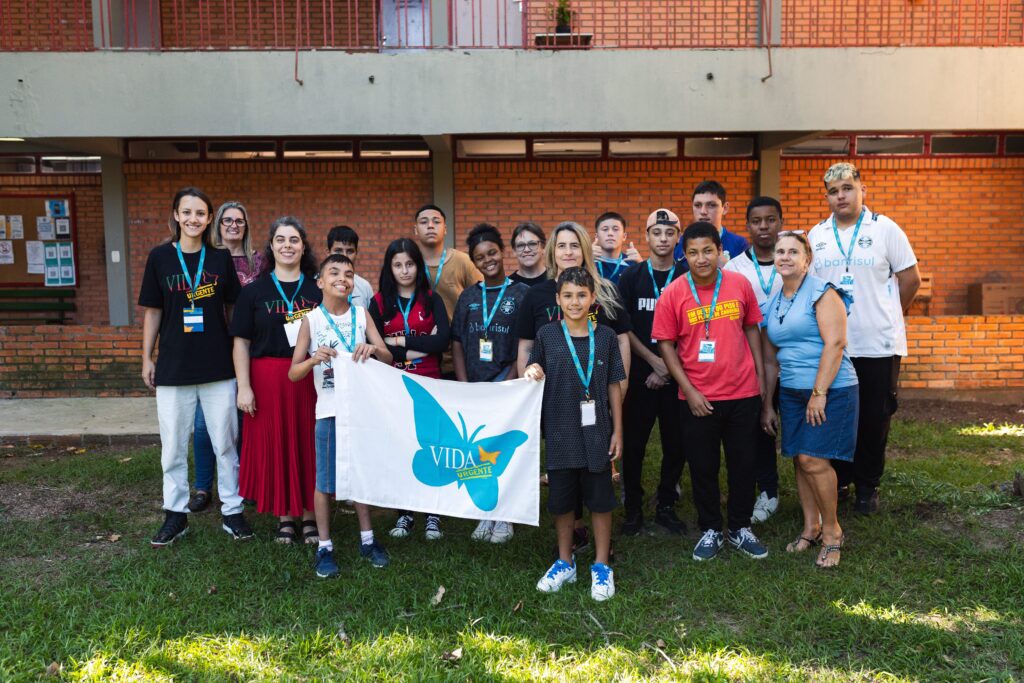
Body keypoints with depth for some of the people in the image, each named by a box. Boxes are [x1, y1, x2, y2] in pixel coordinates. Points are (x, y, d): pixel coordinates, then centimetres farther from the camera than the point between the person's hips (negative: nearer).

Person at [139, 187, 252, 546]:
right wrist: (147, 358, 4)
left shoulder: (221, 258, 2)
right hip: (173, 367, 0)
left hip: (218, 365, 0)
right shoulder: (160, 257, 1)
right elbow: (152, 311, 5)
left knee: (226, 442, 6)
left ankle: (232, 511, 18)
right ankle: (176, 514, 22)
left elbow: (233, 309, 7)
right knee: (173, 445, 8)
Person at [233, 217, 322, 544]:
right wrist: (244, 387, -5)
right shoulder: (254, 291, 4)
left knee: (309, 444, 5)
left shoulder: (318, 289, 6)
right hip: (268, 379, 0)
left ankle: (309, 515, 18)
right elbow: (241, 343, 3)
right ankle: (285, 516, 19)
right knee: (275, 445, 5)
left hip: (311, 379, 0)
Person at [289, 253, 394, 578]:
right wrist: (314, 359, -24)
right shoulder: (311, 319, -2)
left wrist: (373, 349, -22)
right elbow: (293, 373, -4)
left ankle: (367, 539, 26)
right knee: (325, 481, 4)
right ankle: (324, 547, 17)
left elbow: (388, 357, -1)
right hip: (329, 410, -2)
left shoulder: (361, 314, 4)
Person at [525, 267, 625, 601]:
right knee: (561, 500, 12)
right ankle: (565, 562, 30)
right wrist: (532, 373, -17)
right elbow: (535, 375, 7)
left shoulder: (605, 337, -1)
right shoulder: (547, 335, -1)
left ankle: (601, 566, 23)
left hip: (597, 432, 0)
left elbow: (613, 386, 3)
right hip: (560, 433, 1)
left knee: (601, 500, 8)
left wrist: (617, 431, 1)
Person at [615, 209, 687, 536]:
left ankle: (666, 507, 21)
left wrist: (669, 368, -7)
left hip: (677, 376, 1)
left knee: (676, 444, 6)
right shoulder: (631, 277, 4)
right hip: (639, 374, 0)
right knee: (634, 444, 2)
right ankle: (633, 508, 16)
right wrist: (655, 361, -8)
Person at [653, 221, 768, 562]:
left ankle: (740, 528, 31)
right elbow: (666, 345, -6)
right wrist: (688, 390, -10)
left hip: (743, 393, 2)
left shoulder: (740, 284, -3)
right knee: (703, 467, 10)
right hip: (698, 398, -1)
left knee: (743, 464, 13)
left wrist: (760, 373, 6)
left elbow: (751, 328, 9)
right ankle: (711, 530, 28)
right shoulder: (673, 294, -9)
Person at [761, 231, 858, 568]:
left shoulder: (822, 293, -8)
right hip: (792, 392, 6)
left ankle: (831, 530, 9)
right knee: (799, 460, 8)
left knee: (813, 460, -10)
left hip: (831, 389, -6)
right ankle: (811, 527, 24)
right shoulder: (771, 305, 12)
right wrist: (766, 405, 15)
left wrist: (819, 393, -19)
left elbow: (835, 343, -16)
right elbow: (769, 359, 16)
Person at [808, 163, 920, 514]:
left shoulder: (885, 229, -2)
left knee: (874, 417, 5)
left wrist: (887, 316, 7)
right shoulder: (816, 235, 8)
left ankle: (868, 486, 20)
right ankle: (840, 479, 26)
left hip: (878, 344, -2)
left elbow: (910, 278, 2)